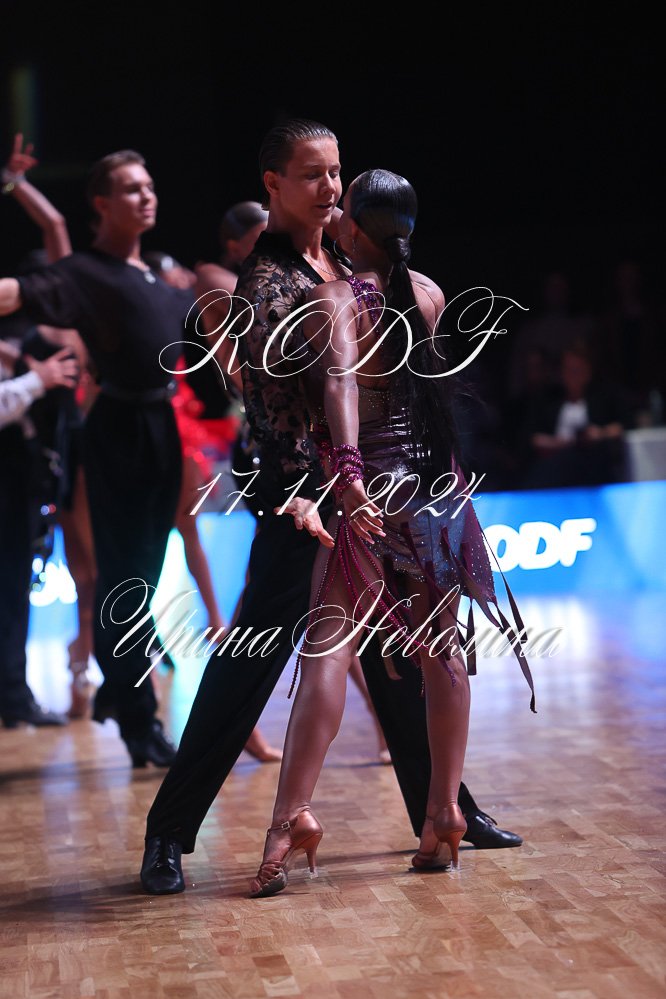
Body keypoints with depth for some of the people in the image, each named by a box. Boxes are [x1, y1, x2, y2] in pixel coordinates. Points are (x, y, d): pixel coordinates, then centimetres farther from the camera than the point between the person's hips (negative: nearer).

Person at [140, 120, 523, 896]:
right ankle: (168, 832, 0)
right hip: (305, 490, -8)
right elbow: (272, 404, -20)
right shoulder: (266, 280, -10)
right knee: (250, 661, -7)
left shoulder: (342, 266, 14)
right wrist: (299, 502, -28)